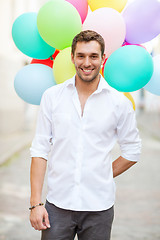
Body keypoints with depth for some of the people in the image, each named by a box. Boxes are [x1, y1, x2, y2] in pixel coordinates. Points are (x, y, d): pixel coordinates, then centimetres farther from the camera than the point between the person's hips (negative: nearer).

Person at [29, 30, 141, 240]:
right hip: (58, 205, 0)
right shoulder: (52, 96, 1)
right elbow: (40, 149, 1)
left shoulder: (120, 103, 0)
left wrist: (102, 178, 5)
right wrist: (35, 202, -4)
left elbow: (132, 150, 10)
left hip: (99, 207, 0)